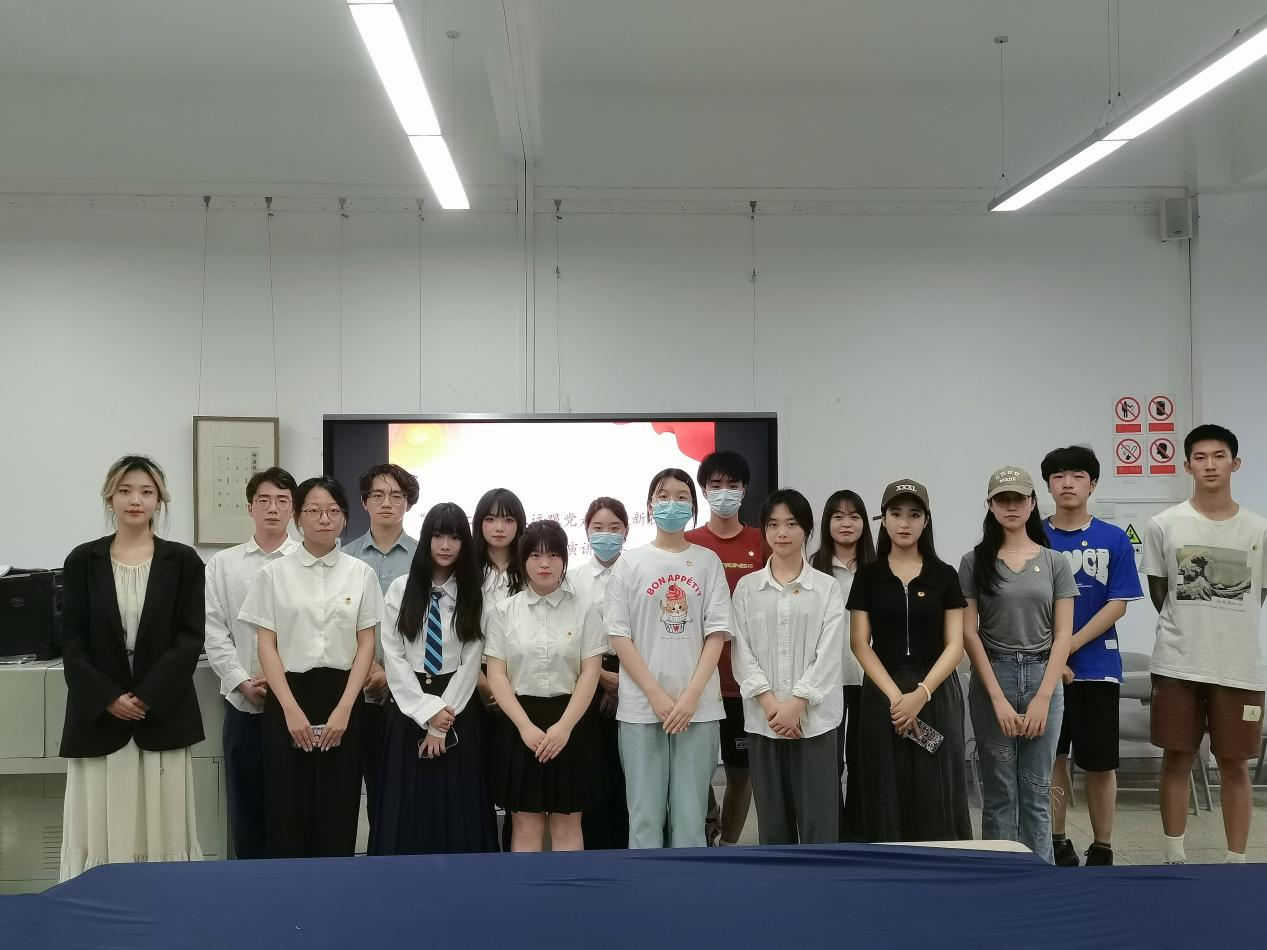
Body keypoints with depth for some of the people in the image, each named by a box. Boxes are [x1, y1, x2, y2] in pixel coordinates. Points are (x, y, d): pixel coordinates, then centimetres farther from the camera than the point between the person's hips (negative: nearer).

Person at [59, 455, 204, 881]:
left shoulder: (183, 561, 3)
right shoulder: (83, 561, 5)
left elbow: (190, 638, -2)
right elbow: (72, 641, 2)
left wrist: (147, 697, -12)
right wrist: (108, 698, -10)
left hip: (163, 714, -1)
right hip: (98, 716, 1)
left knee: (162, 825, 1)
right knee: (99, 827, 1)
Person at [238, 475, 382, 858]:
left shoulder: (361, 574, 4)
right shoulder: (274, 573, 2)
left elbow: (367, 645, 2)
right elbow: (266, 645, -1)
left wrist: (344, 708, -8)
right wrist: (291, 708, -10)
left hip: (343, 697, 1)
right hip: (288, 695, 0)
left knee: (338, 809, 2)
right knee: (288, 806, 0)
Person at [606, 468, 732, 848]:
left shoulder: (708, 561, 6)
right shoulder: (630, 563, 3)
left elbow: (717, 633, 1)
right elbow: (619, 635, -1)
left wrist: (691, 695, -10)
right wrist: (656, 695, -9)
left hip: (698, 706, 1)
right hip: (641, 706, -1)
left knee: (690, 815, 4)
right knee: (645, 815, 3)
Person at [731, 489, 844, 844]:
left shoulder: (827, 587, 4)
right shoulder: (746, 587, 8)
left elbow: (829, 653, -4)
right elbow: (742, 652, 1)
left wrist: (797, 703, -14)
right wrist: (770, 703, -11)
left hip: (813, 718, -1)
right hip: (763, 719, 2)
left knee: (818, 820, -2)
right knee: (773, 820, 7)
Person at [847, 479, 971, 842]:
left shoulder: (944, 575, 4)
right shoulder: (868, 575, 4)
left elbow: (954, 645, -1)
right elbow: (860, 644, 0)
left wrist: (921, 694, -14)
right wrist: (895, 695, -12)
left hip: (936, 692, 0)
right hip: (883, 693, 0)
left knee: (938, 796, -1)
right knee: (887, 794, 2)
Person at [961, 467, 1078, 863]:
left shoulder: (1055, 563, 7)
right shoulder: (975, 562, 3)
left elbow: (1062, 636, 3)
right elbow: (969, 633, -2)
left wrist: (1042, 699, -7)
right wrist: (998, 698, -9)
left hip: (1043, 678, 1)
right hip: (992, 680, -1)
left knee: (1036, 792, 5)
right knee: (999, 793, 3)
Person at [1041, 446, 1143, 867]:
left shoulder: (1114, 540, 0)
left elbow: (1118, 604, -5)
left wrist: (1070, 645, -14)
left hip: (1096, 665, 0)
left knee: (1100, 762, 6)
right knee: (1052, 757, 8)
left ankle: (1102, 849, 19)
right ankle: (1056, 843, 20)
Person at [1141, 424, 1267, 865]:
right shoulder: (1164, 526, -1)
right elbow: (1159, 595, 7)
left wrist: (1226, 625, 8)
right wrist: (1190, 628, 6)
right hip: (1177, 664, 0)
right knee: (1177, 760, 7)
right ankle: (1175, 857, 18)